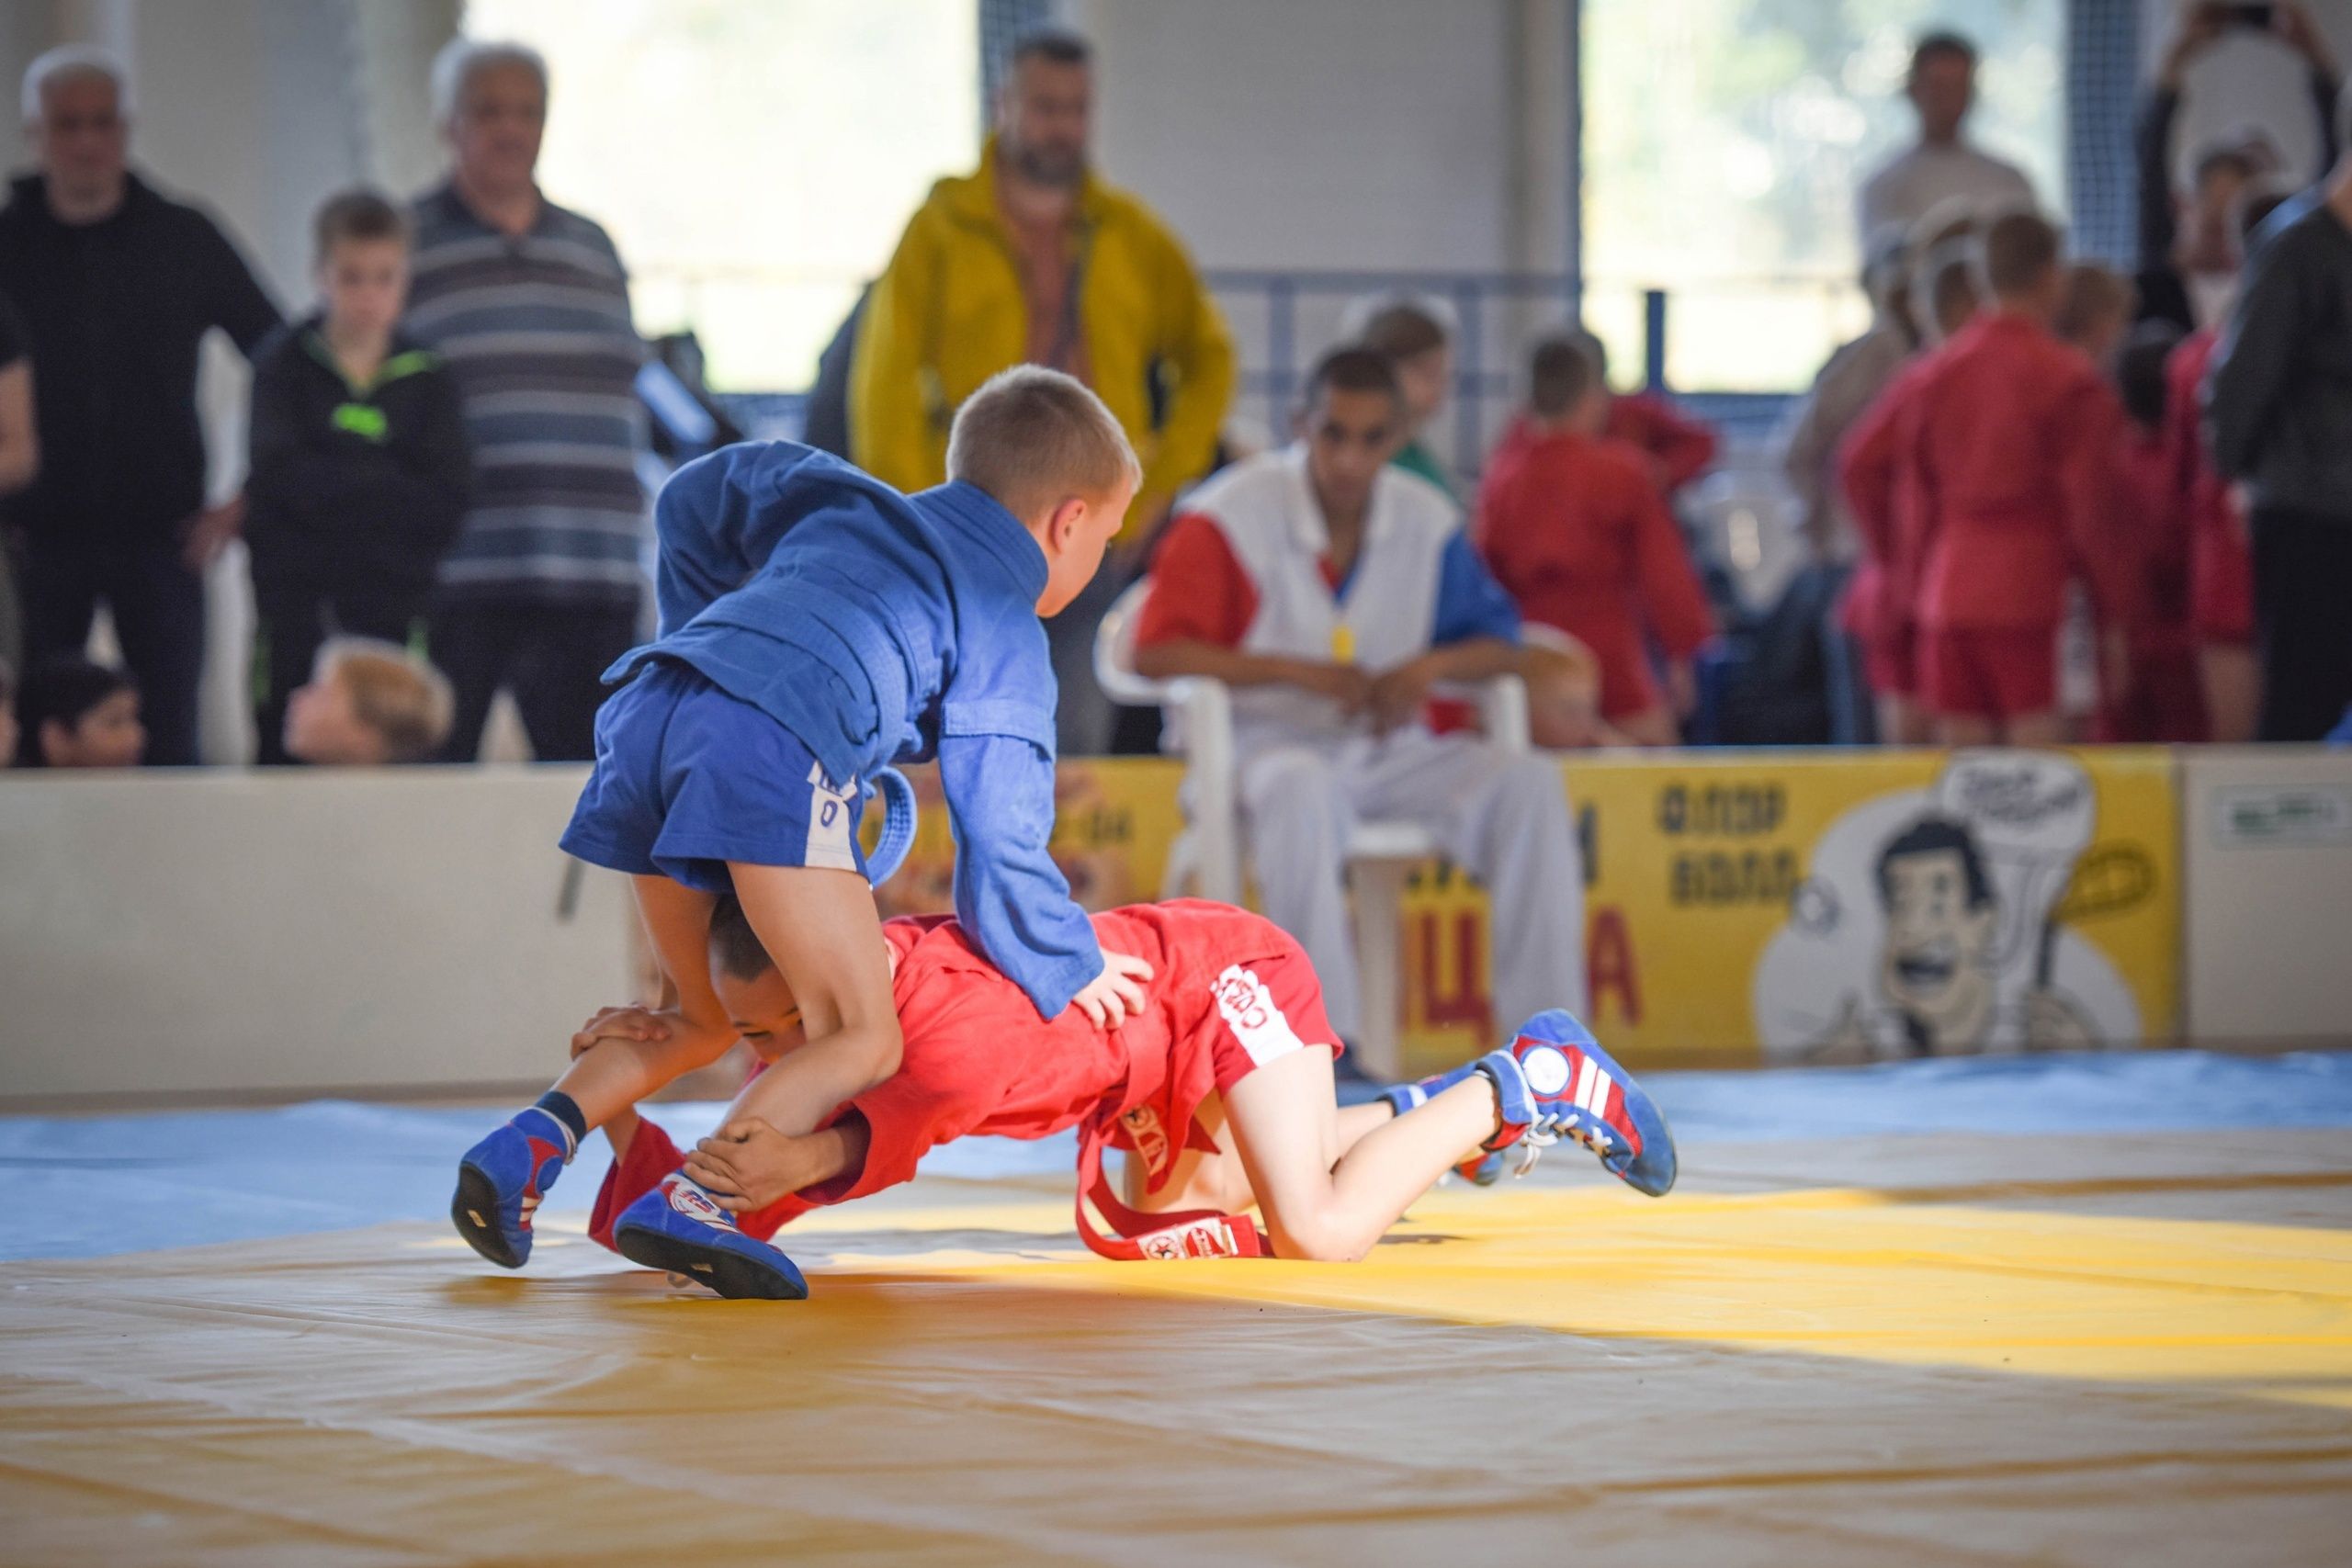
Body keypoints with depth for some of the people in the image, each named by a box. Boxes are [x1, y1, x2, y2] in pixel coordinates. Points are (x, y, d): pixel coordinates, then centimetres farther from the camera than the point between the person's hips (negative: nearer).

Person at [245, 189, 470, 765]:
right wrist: (391, 486, -9)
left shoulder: (427, 378, 7)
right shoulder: (285, 365, 5)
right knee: (289, 760, -2)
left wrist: (339, 487, -9)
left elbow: (446, 503, -4)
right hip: (297, 602, -1)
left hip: (394, 605, 1)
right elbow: (284, 479, -10)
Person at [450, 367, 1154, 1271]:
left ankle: (530, 1144, 5)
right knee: (862, 1042, -3)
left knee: (706, 1017, 25)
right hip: (778, 746, -7)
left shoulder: (850, 505, 35)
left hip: (650, 711, 7)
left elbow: (695, 502, 42)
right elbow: (999, 851, 13)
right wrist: (1069, 969, 28)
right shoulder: (1010, 648, 17)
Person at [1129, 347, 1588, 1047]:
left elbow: (1501, 644, 10)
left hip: (1387, 746, 5)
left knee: (1530, 783, -18)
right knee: (1302, 788, -40)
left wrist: (1430, 665, -14)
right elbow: (1156, 652, -14)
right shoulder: (1232, 515, -9)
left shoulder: (1426, 520, 4)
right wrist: (1301, 672, -20)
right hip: (1268, 742, -5)